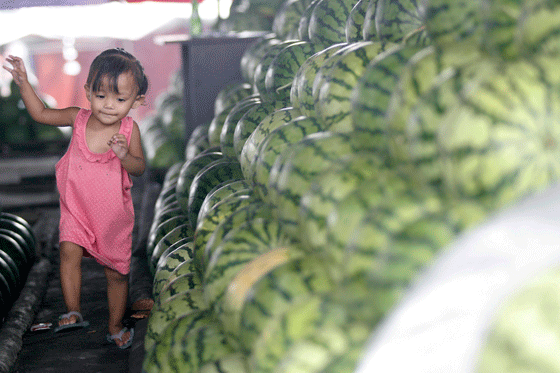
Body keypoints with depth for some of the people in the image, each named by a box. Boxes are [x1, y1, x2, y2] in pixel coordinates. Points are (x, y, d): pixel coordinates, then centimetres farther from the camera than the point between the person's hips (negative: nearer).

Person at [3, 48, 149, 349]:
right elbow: (40, 113, 3)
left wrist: (124, 154, -32)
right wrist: (23, 83, -7)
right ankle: (73, 312, -14)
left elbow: (140, 169, -11)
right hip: (76, 208, 1)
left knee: (117, 272, 9)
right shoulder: (78, 118, -9)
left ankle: (115, 327, 26)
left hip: (113, 215, -1)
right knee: (69, 251, -23)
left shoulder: (129, 129, -13)